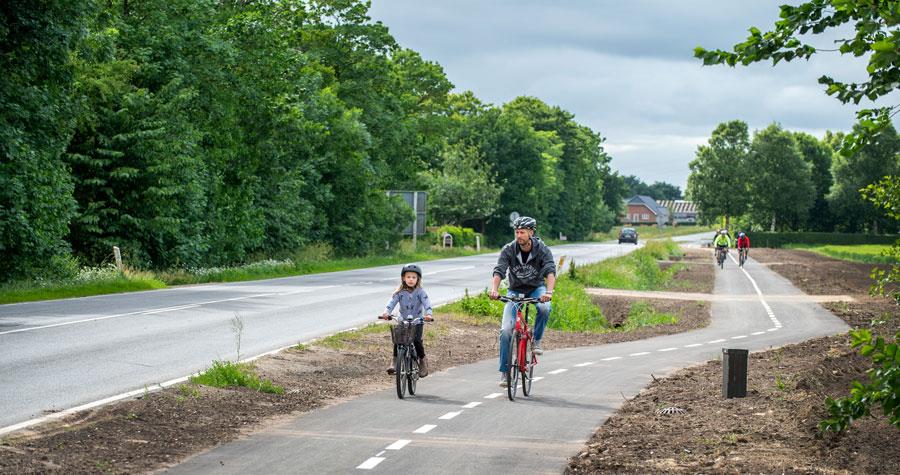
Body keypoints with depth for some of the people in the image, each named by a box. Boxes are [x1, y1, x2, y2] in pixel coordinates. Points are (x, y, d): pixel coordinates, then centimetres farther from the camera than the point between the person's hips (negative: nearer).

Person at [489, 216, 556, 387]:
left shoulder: (542, 249, -19)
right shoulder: (508, 250, -17)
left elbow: (550, 272, -32)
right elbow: (499, 272, -27)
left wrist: (549, 292, -51)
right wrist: (494, 289, -47)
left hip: (536, 288, -1)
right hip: (515, 290, 1)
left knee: (544, 308, -36)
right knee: (506, 330, -14)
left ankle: (537, 340, -10)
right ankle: (504, 372, -6)